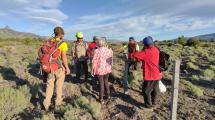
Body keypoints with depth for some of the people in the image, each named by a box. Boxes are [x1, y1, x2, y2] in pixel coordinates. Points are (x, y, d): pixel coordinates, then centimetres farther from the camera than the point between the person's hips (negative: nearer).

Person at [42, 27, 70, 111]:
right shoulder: (63, 44, -16)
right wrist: (67, 68, -9)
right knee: (59, 85, 14)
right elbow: (64, 58, -19)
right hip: (60, 67, -4)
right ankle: (58, 101, 30)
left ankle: (46, 103, 10)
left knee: (49, 85, 15)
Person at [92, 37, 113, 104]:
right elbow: (111, 60, 4)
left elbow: (94, 61, -11)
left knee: (101, 84, 7)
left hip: (100, 70, -4)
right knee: (106, 82, 23)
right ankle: (108, 95, 35)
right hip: (107, 69, 4)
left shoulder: (97, 51, -14)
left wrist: (93, 70, -2)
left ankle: (101, 99, 17)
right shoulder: (109, 50, -1)